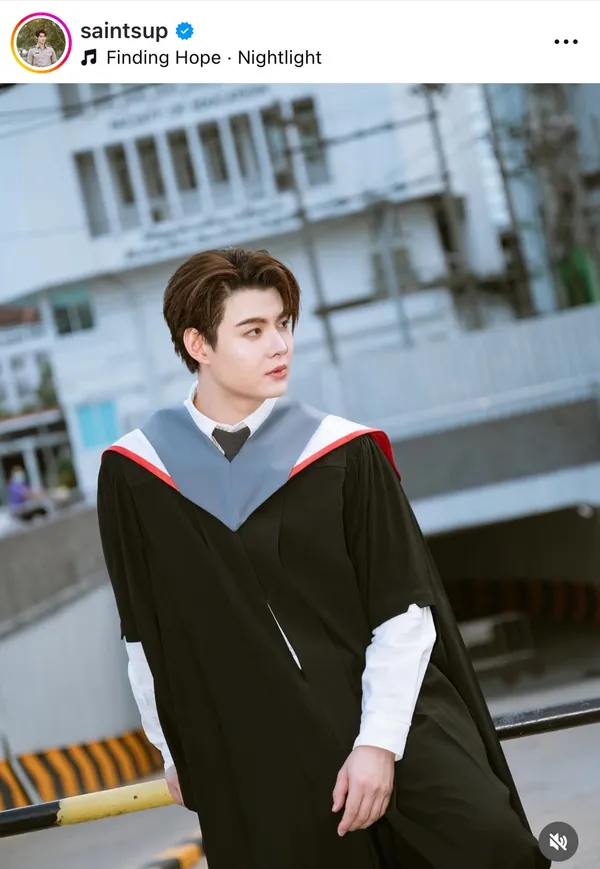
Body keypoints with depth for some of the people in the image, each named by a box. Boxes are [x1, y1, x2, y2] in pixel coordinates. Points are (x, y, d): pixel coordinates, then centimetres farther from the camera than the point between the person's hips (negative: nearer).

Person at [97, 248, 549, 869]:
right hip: (250, 760, 1)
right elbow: (142, 634, 10)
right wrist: (176, 751, 14)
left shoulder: (344, 453, -4)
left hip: (384, 714, -1)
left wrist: (379, 743, -12)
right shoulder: (133, 475, -1)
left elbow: (403, 612, -5)